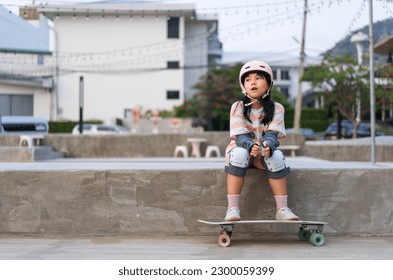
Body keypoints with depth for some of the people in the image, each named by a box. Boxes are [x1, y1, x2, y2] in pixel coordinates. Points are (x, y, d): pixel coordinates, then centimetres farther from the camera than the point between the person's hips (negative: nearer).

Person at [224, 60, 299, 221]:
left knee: (277, 156, -31)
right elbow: (240, 135, -17)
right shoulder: (238, 107, -7)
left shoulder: (276, 108, -5)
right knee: (240, 153, -35)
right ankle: (232, 208, -34)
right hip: (242, 148, -1)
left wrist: (267, 146, -42)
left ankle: (282, 208, -25)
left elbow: (272, 134, -17)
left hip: (266, 150, 1)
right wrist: (251, 146, -40)